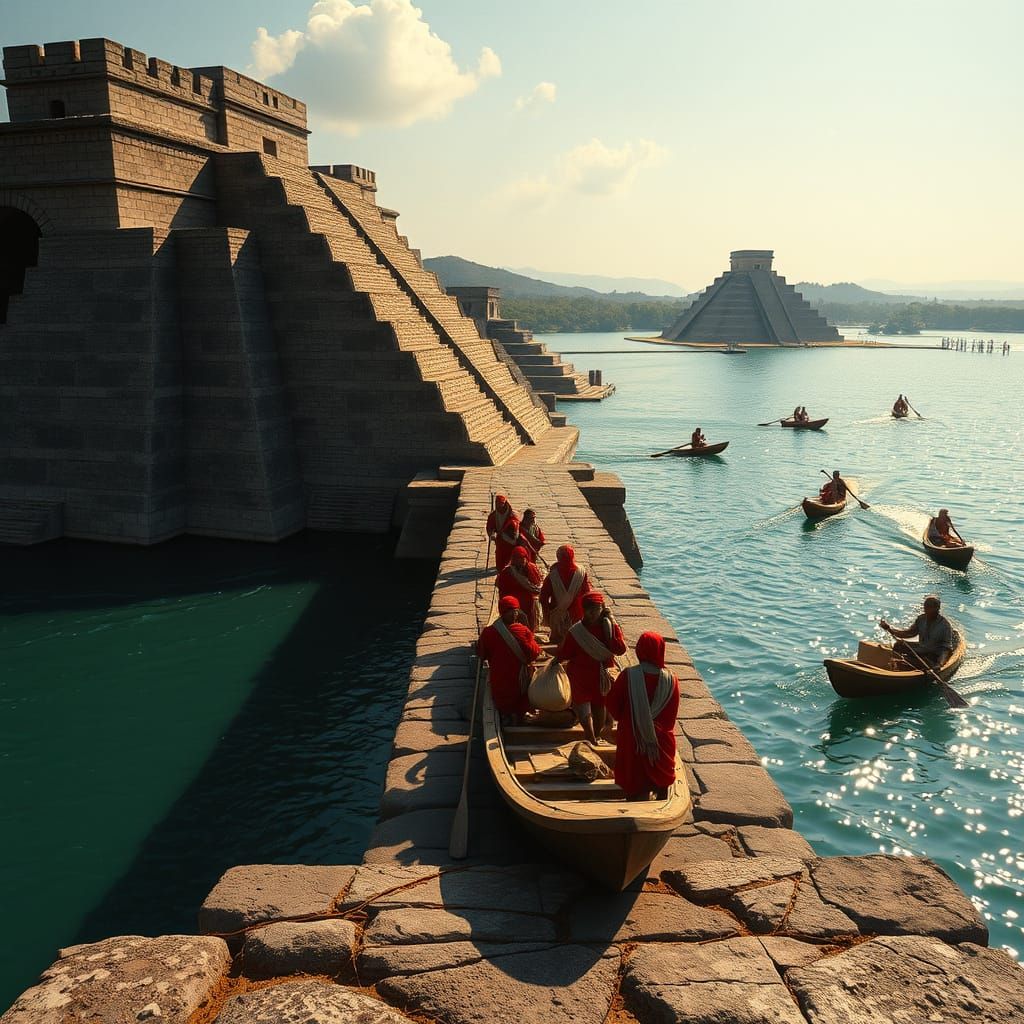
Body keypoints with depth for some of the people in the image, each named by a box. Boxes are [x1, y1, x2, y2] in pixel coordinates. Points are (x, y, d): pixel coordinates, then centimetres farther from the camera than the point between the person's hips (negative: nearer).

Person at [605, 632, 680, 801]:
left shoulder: (628, 676, -19)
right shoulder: (671, 681, -13)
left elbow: (612, 704, -8)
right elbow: (672, 716, -1)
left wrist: (625, 720, 11)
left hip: (633, 743, -1)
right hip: (662, 745, 2)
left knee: (636, 789, 14)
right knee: (661, 786, 22)